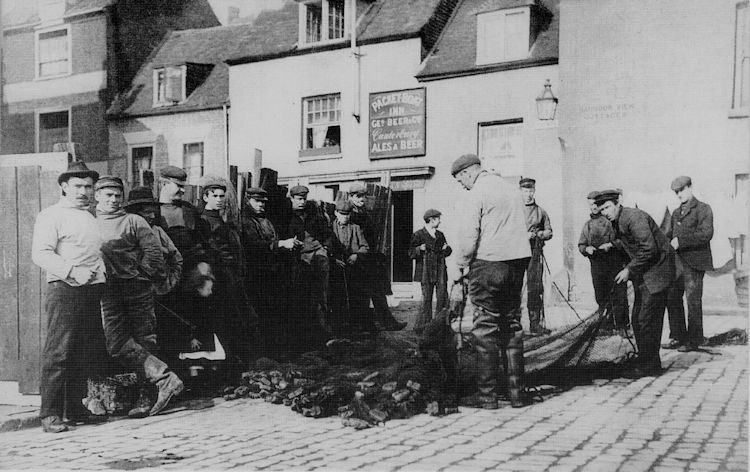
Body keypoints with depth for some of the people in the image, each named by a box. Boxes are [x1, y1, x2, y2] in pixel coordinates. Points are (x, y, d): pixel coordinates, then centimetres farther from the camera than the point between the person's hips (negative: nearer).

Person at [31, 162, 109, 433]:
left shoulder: (93, 218, 22)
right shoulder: (51, 215, 1)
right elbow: (40, 254, -10)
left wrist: (102, 273, 9)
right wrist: (72, 271, -20)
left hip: (94, 290, 7)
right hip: (64, 290, -7)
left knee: (87, 354, 8)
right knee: (59, 352, -8)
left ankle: (76, 408, 17)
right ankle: (50, 414, -3)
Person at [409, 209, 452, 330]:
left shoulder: (440, 235, 17)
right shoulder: (418, 235, 1)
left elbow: (447, 252, 24)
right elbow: (411, 253, -1)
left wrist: (446, 249, 1)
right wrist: (419, 249, -21)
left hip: (440, 272, 5)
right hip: (426, 272, -5)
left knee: (443, 297, 0)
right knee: (426, 299, -5)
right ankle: (424, 324, 4)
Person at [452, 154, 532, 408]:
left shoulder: (477, 194, -6)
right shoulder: (510, 189, 17)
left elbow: (468, 236, -12)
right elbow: (520, 229, 17)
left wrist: (461, 265, 0)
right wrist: (519, 265, 18)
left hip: (488, 262, -7)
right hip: (517, 262, 7)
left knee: (485, 328, -1)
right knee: (512, 325, 12)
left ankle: (487, 394, 2)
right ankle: (516, 392, 15)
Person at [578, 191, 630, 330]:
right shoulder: (587, 225, 17)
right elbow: (581, 245, 18)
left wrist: (611, 244, -19)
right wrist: (587, 249, -4)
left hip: (616, 263, -4)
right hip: (597, 265, 4)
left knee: (619, 296, -6)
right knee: (601, 297, 6)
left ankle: (622, 326, 0)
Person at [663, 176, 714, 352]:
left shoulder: (703, 209, -4)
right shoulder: (676, 213, 20)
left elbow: (706, 234, -17)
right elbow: (670, 235, 25)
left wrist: (680, 241, -21)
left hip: (694, 261, -7)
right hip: (677, 261, 7)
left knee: (693, 301, -2)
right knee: (672, 298, 5)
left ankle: (694, 340, 8)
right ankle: (678, 337, 15)